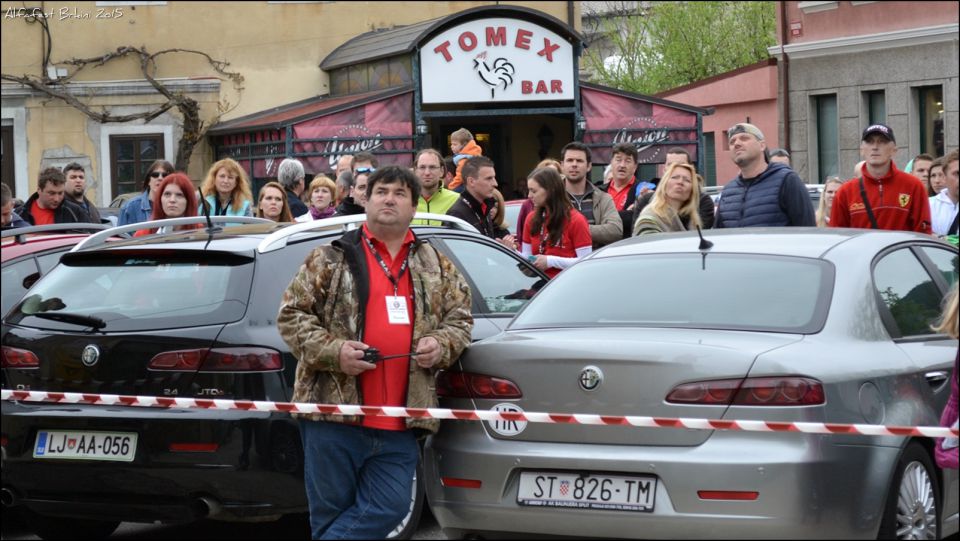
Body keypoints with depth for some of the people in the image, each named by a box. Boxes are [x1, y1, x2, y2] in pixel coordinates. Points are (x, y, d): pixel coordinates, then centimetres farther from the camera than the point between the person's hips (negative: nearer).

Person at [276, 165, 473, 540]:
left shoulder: (436, 266, 14)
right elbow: (291, 315, 2)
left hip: (400, 424, 3)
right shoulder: (331, 259, 3)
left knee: (389, 509, -3)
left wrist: (441, 345, -3)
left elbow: (460, 319, 19)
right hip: (334, 413, -3)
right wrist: (332, 351, -13)